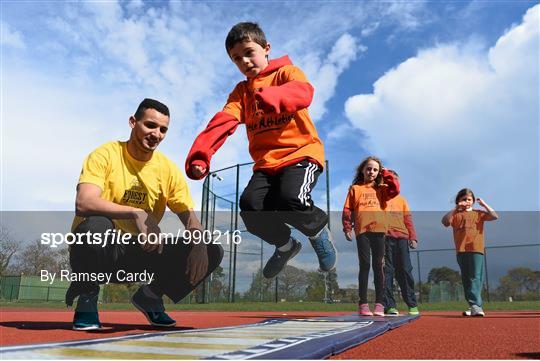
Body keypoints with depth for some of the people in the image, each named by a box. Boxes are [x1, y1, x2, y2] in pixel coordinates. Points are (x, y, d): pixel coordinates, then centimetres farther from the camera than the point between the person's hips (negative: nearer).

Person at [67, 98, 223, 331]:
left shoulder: (168, 170, 0)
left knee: (212, 252, -10)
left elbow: (190, 218, -1)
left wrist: (198, 242, -23)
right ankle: (86, 296, -8)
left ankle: (149, 297, 9)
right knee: (96, 226, -39)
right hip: (102, 250, -3)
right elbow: (83, 203, -27)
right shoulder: (106, 154, -11)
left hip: (139, 254, 4)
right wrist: (137, 213, -37)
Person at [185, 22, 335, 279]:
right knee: (250, 208, -21)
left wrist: (270, 97, -44)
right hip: (266, 162, 4)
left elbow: (303, 91, -22)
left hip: (302, 152, -4)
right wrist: (199, 155, -22)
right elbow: (222, 122, -3)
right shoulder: (241, 91, 16)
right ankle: (285, 244, 13)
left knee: (290, 199, -31)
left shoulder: (287, 72, 4)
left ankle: (319, 232, 6)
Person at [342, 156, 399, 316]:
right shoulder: (355, 188, 12)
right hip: (362, 231, -1)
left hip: (378, 230, 1)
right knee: (364, 265, -2)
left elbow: (395, 189, -3)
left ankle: (379, 303, 5)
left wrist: (385, 173, 6)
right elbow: (347, 209, 6)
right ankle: (363, 303, 1)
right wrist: (347, 228, -3)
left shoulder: (381, 189, 16)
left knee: (378, 266, 2)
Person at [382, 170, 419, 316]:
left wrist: (413, 237, 5)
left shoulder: (401, 200, 22)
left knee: (405, 271, 0)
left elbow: (408, 220, 15)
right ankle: (389, 305, -2)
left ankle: (412, 304, 5)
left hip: (401, 237, 2)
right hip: (384, 237, -2)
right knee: (387, 271, -4)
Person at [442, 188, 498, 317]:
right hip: (461, 250, 1)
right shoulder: (456, 215, 11)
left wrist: (484, 204, 2)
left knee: (476, 277, -10)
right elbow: (445, 221, -8)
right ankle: (476, 306, 10)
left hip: (476, 249, -1)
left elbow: (494, 216, 1)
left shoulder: (478, 213, 14)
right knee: (466, 279, 3)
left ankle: (475, 305, -17)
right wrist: (455, 208, -12)